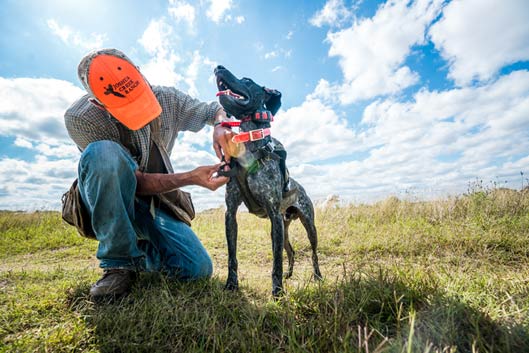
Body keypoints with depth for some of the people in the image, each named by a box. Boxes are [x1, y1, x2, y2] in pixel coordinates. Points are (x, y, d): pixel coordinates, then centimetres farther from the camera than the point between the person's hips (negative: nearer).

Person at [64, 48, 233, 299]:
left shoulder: (167, 98, -9)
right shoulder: (79, 119, -20)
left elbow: (217, 110, 4)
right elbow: (139, 183, -23)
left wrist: (220, 128, -20)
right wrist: (192, 178, -33)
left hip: (158, 202, 3)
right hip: (109, 204, -2)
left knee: (199, 269, -17)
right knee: (104, 153, -37)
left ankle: (139, 248, 14)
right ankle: (119, 262, -21)